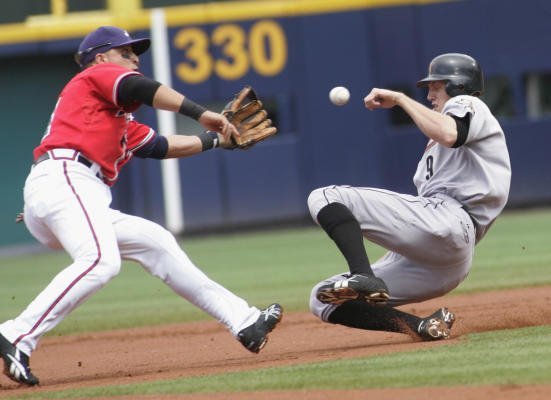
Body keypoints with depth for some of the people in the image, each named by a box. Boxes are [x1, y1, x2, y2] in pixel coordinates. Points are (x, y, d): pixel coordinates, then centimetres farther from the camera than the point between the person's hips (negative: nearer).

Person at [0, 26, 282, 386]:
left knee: (156, 243, 13)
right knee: (100, 261, -31)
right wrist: (202, 114, -15)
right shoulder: (96, 75, 11)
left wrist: (217, 138, 38)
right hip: (61, 180, -10)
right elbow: (141, 89, -8)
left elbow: (162, 146, 37)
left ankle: (244, 322, 14)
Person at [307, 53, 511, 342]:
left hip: (444, 221, -10)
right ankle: (420, 327, -15)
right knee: (323, 302, 1)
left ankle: (363, 277, -35)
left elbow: (449, 134, -16)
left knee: (325, 198, -15)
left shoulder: (468, 105, 11)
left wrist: (400, 99, -8)